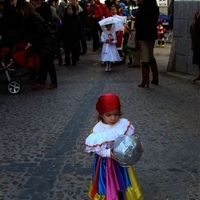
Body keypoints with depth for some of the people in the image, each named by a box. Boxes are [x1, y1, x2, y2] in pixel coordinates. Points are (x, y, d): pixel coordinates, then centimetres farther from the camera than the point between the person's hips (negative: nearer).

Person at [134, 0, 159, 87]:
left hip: (143, 35, -7)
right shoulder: (155, 8, 4)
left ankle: (145, 81, 2)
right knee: (151, 56, 18)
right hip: (152, 34, 7)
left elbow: (137, 23, -16)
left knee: (145, 58, -2)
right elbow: (155, 21, 10)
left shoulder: (142, 8, -18)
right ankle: (155, 78, 22)